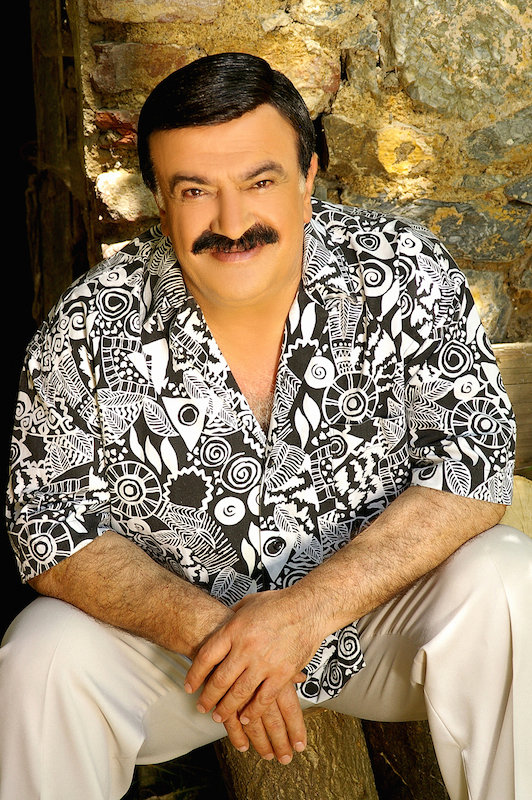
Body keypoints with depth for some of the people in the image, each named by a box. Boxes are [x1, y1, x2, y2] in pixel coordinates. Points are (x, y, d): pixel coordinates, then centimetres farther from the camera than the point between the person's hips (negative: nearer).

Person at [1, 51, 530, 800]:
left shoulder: (404, 273, -15)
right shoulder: (89, 329, -14)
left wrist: (313, 606, -29)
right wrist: (203, 625, -28)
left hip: (376, 601, 1)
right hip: (174, 621, 1)